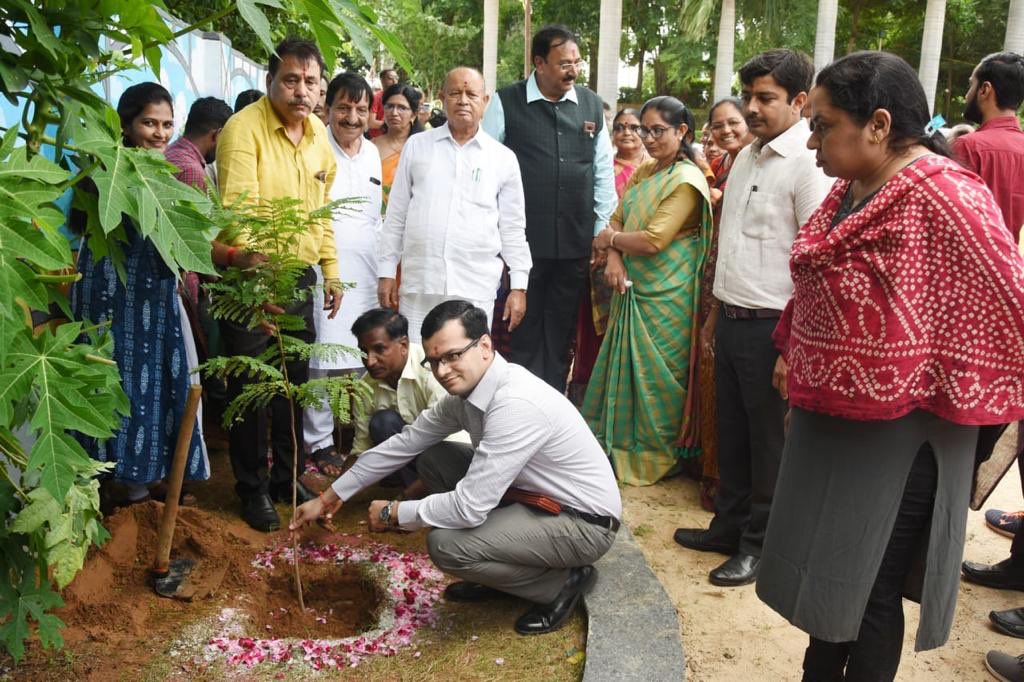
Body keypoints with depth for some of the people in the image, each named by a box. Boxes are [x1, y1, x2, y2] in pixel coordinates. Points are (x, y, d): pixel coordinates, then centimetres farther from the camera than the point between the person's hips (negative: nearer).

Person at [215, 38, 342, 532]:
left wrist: (331, 270, 14)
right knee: (249, 388, 5)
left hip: (299, 277, 6)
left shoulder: (318, 134, 6)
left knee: (294, 384, 15)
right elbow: (238, 204, -29)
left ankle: (285, 477, 33)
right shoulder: (244, 129, -16)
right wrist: (240, 253, -47)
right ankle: (253, 488, 22)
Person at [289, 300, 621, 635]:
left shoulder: (516, 404, -31)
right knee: (432, 460, 5)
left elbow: (470, 507, -30)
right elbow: (405, 442, 7)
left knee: (445, 544, -23)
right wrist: (328, 498, 12)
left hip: (583, 522, -9)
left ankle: (562, 582, -1)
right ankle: (497, 572, 15)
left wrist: (393, 513, -13)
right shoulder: (466, 389, -3)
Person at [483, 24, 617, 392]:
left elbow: (603, 172, 9)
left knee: (560, 333, 14)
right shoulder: (506, 103, -5)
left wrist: (603, 234, 7)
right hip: (524, 241, -3)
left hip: (575, 243, 4)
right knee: (525, 333, 7)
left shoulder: (591, 104, 7)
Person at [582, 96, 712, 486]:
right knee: (625, 368, 14)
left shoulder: (686, 180, -14)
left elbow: (653, 240, -21)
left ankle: (655, 457, 21)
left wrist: (608, 239, -6)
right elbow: (617, 219, 8)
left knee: (654, 376, 4)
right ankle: (621, 445, 29)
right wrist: (613, 258, -11)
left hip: (664, 296, -7)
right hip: (632, 287, 7)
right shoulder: (644, 172, 10)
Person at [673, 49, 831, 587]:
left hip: (771, 325, -7)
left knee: (769, 438, 7)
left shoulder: (808, 163, -14)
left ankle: (759, 544, 23)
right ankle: (729, 524, 34)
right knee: (731, 431, 17)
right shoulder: (747, 156, 12)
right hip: (731, 317, 8)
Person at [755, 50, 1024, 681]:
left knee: (868, 590, 9)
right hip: (829, 419, 8)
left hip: (893, 433, -8)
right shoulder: (851, 188, 6)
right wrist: (793, 353, 22)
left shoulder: (944, 197, -21)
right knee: (829, 576, 21)